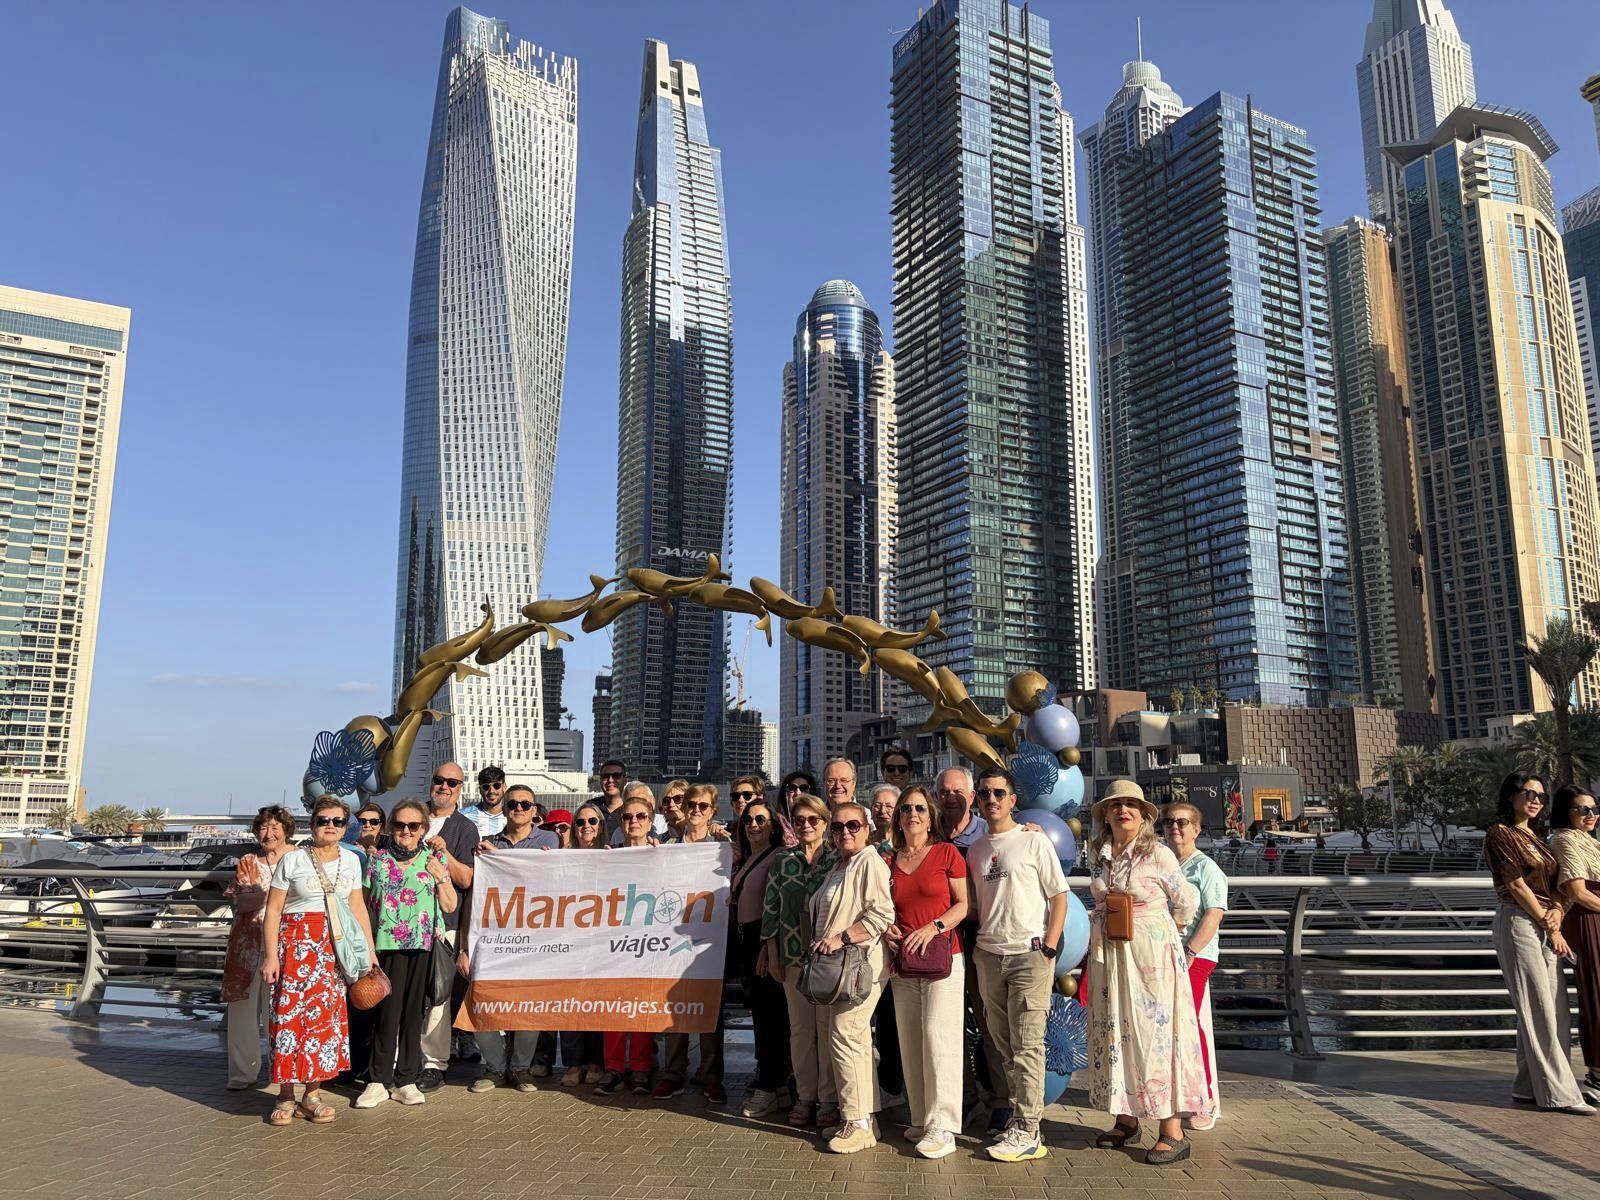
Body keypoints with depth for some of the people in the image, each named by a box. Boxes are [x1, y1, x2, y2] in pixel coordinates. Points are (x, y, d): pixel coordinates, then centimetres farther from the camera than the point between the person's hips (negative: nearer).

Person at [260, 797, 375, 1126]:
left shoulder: (351, 860, 10)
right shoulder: (292, 860, -2)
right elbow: (273, 910, -2)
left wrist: (370, 951, 10)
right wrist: (271, 955, -10)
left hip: (335, 948, 4)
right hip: (296, 944, -3)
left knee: (326, 1016, 2)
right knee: (290, 1013, -6)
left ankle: (313, 1093, 12)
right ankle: (286, 1096, 5)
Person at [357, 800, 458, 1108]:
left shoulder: (435, 859, 7)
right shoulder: (377, 859, 7)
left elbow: (449, 905, 8)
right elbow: (364, 904, 10)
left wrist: (441, 877, -6)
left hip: (424, 946, 1)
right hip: (387, 945, 0)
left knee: (414, 1012, 4)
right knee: (387, 1010, -4)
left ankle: (406, 1080, 14)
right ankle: (380, 1080, 7)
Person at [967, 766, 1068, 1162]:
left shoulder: (1034, 841, -1)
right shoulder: (975, 850, 13)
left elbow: (1059, 896, -2)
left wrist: (1048, 949, -9)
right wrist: (975, 945, 7)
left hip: (1029, 953, -5)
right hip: (988, 955, 5)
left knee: (1027, 1044, -6)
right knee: (1003, 1044, 9)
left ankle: (1027, 1132, -2)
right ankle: (1017, 1115, 20)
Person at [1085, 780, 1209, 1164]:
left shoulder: (1158, 854, -8)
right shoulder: (1101, 856, 7)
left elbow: (1187, 902, 3)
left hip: (1151, 955, -5)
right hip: (1108, 956, 6)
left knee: (1157, 1031, -5)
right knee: (1113, 1032, 9)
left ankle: (1173, 1132, -1)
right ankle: (1126, 1120, 21)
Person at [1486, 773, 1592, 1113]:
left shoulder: (1536, 838, 20)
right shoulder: (1499, 834, -5)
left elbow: (1553, 884, 15)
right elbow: (1516, 885, -10)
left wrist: (1557, 913, -7)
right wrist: (1551, 929, -10)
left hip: (1545, 927, 8)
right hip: (1518, 923, -8)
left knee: (1555, 1010, 7)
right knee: (1538, 1009, -8)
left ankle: (1528, 1087, 13)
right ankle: (1558, 1093, -6)